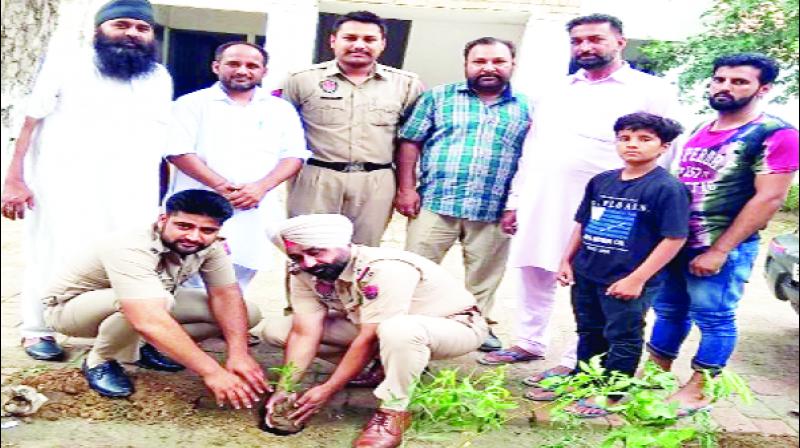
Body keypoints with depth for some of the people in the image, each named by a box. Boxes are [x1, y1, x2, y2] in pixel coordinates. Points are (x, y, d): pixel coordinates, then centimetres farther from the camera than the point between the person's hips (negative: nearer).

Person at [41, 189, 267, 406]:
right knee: (160, 299, -41)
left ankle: (144, 347, 5)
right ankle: (100, 360, -11)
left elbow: (226, 296, -15)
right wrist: (212, 372, -51)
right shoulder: (130, 250, -38)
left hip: (147, 304, 7)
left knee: (248, 313, -8)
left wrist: (239, 354, -31)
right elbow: (150, 322, -49)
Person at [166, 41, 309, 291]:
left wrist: (261, 187, -11)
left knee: (235, 292, 5)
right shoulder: (192, 104, 7)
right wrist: (221, 186, -16)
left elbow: (294, 156, 7)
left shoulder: (281, 110, 14)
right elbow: (179, 152, -4)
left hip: (256, 214, 2)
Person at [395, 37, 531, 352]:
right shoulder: (439, 97, 6)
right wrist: (406, 189, -4)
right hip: (435, 203, -1)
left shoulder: (526, 108, 9)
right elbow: (410, 143, 4)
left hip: (494, 211, 1)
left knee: (484, 277, 12)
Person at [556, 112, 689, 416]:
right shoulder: (601, 181, 6)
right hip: (586, 275, 7)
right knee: (589, 334, 21)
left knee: (623, 339, 9)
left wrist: (637, 279, -18)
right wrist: (567, 261, 9)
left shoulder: (668, 188, -13)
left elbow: (674, 238, -16)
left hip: (626, 282, -6)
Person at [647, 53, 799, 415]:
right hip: (674, 241, 7)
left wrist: (718, 250, -18)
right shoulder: (700, 132, 13)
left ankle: (697, 390, 17)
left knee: (714, 318, 3)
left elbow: (769, 198, -16)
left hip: (723, 247, -7)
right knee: (668, 311, 15)